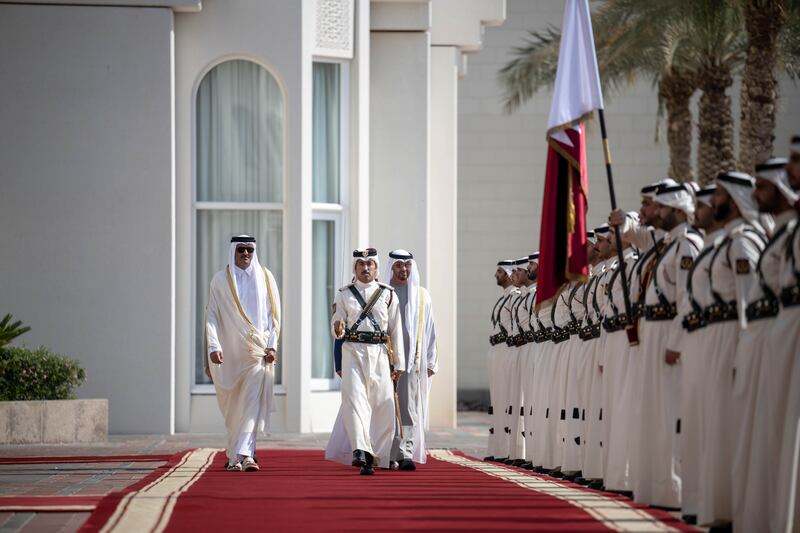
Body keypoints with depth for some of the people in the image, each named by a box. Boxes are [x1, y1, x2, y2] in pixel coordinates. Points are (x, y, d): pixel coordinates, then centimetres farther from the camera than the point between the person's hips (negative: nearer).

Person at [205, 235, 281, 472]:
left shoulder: (265, 278, 6)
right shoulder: (220, 280, 3)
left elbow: (274, 314, 6)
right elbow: (211, 315, -1)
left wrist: (272, 345, -4)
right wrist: (213, 346, -13)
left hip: (257, 350, 0)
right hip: (230, 350, 0)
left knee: (252, 401, -13)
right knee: (232, 405, 8)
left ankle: (242, 453, -19)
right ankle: (236, 453, 23)